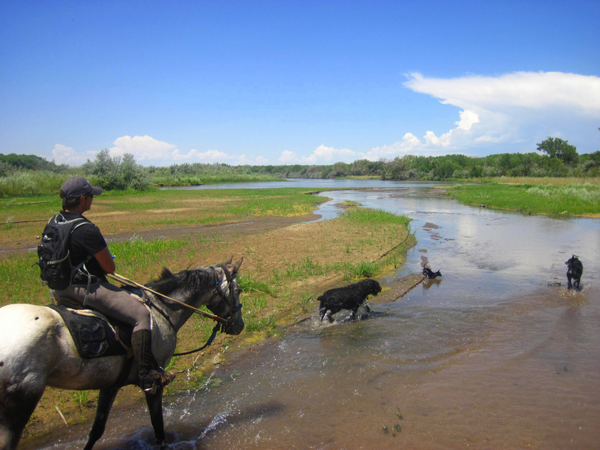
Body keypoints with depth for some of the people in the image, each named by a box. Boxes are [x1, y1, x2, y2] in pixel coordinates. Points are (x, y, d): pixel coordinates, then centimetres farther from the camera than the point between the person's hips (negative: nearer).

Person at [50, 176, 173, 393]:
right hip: (87, 289, -10)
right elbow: (110, 268, -16)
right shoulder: (87, 229, -23)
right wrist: (108, 260, 6)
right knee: (141, 314, -11)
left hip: (60, 288, 10)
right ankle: (148, 376, -11)